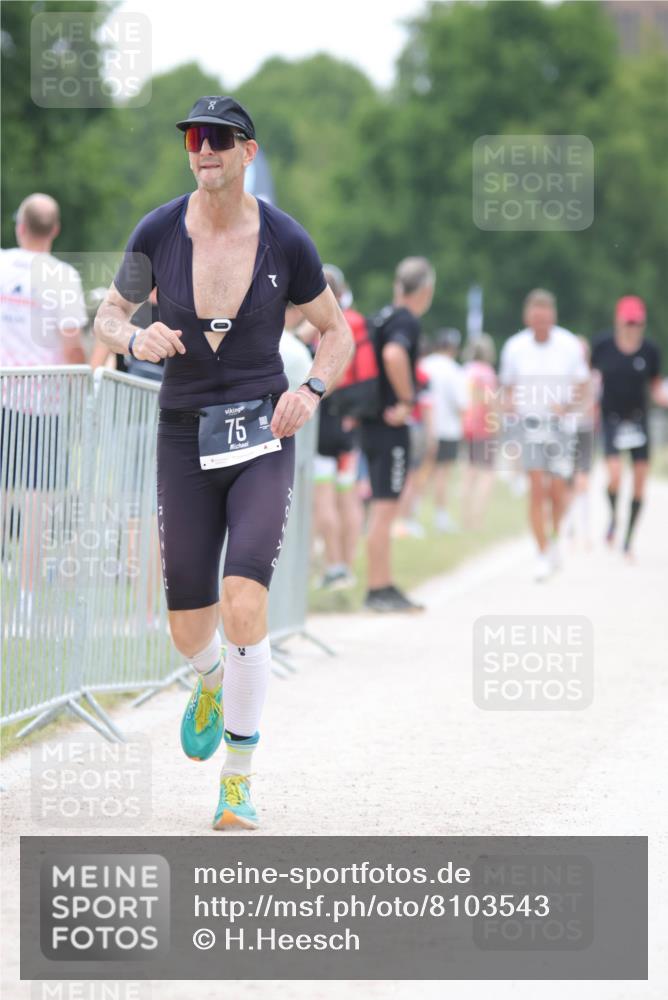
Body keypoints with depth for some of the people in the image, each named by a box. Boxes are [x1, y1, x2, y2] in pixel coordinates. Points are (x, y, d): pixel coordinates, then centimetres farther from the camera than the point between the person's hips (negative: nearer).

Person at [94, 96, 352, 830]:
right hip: (187, 439, 2)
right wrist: (135, 339, -15)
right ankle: (211, 683, 46)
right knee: (190, 629, 5)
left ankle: (237, 782, -7)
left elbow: (337, 333, 7)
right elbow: (108, 315, 8)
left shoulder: (286, 242, -7)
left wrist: (310, 391, -12)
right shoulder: (158, 233, -6)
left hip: (262, 439, -2)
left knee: (244, 605, -20)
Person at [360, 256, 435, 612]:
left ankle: (383, 586, 18)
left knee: (381, 510, 14)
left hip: (372, 424, 9)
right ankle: (378, 590, -5)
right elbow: (393, 355, -33)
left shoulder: (382, 317, 14)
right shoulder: (407, 321, -13)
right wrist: (408, 400, -22)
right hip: (391, 426, -9)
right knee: (384, 509, -7)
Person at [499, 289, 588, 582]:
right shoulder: (515, 347, -2)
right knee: (537, 489, -8)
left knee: (557, 488, -1)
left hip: (561, 423, 0)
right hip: (531, 423, 0)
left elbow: (580, 387, 4)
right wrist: (508, 404, -13)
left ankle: (554, 539, 28)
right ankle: (544, 554, -1)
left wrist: (568, 406, -15)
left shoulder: (569, 345, -4)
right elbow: (507, 385, 8)